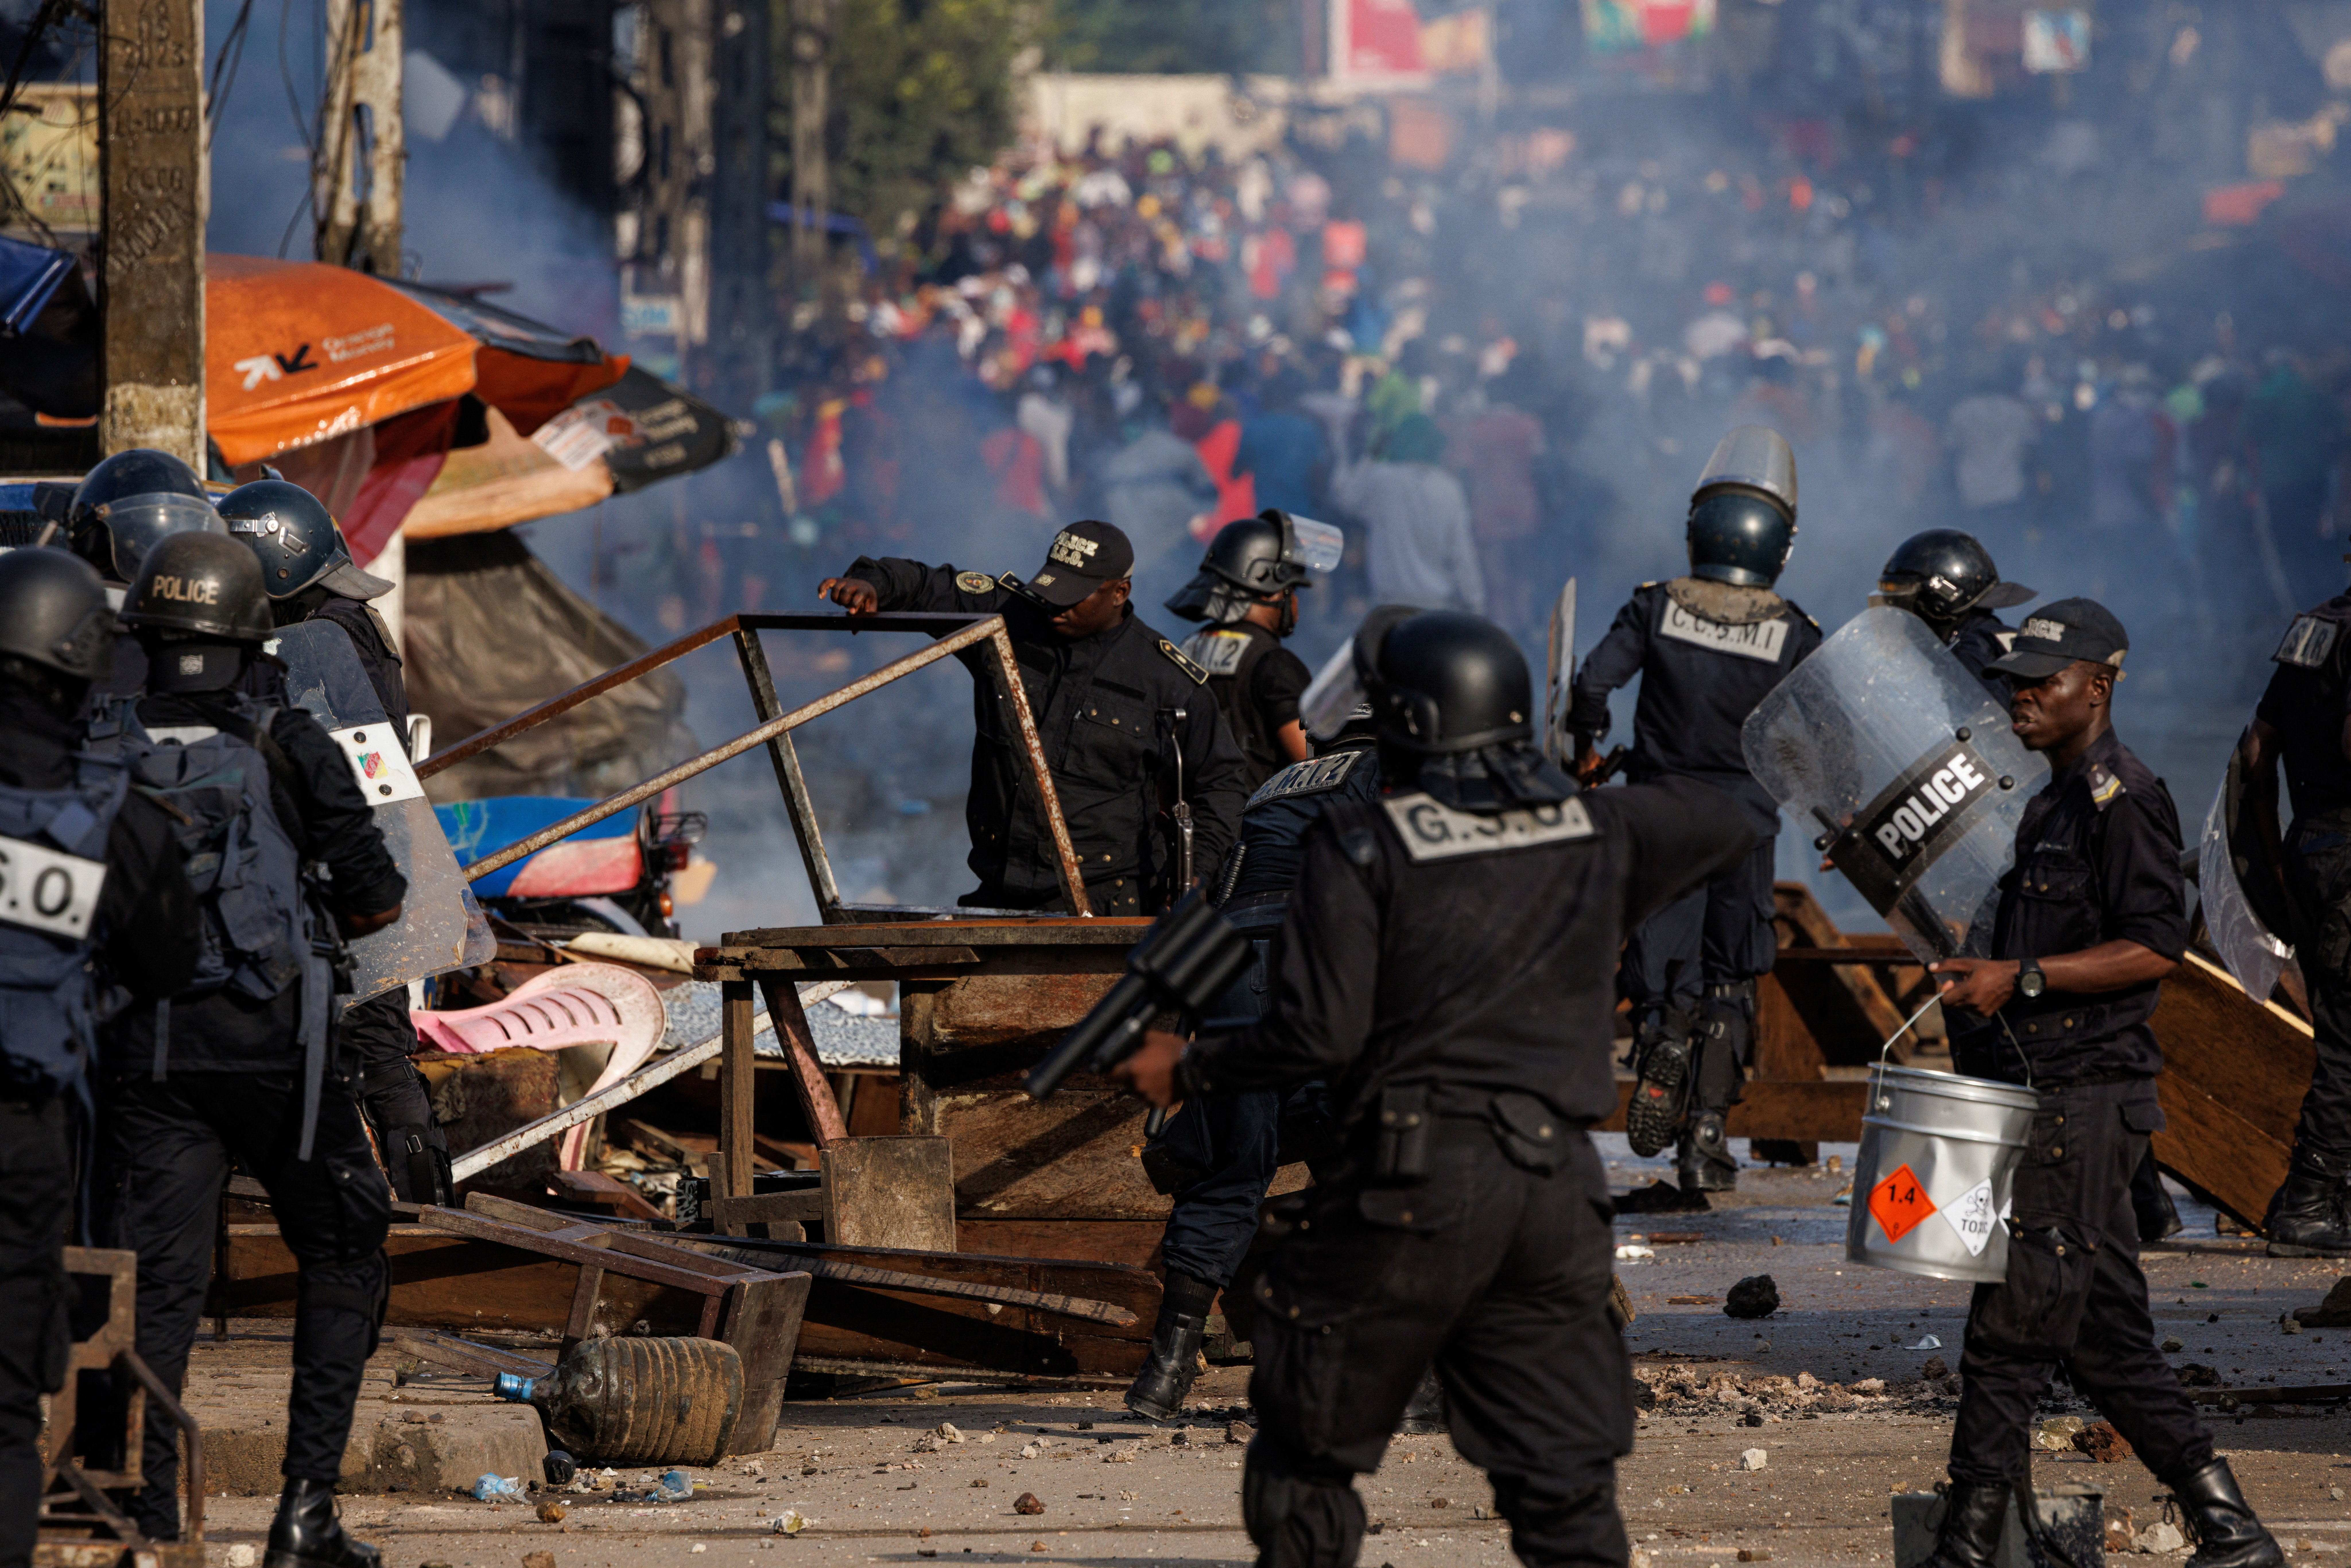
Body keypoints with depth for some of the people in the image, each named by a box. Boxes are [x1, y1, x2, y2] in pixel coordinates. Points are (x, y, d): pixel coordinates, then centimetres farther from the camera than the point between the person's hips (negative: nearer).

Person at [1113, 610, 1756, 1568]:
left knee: (1307, 1454, 11)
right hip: (1558, 1192, 4)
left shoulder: (1360, 845, -5)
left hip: (1417, 1189, -4)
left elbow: (1318, 1037, -12)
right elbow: (1732, 822, 27)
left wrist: (1187, 1072, 3)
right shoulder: (1596, 830, 9)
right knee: (1564, 1488, 5)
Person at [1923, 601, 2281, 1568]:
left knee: (2013, 1325, -8)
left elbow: (2155, 946, -20)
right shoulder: (2056, 804, 19)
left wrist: (2022, 978, -22)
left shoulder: (2123, 802, -12)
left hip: (2079, 1097, -10)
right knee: (2105, 1336, 10)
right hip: (2041, 1092, 10)